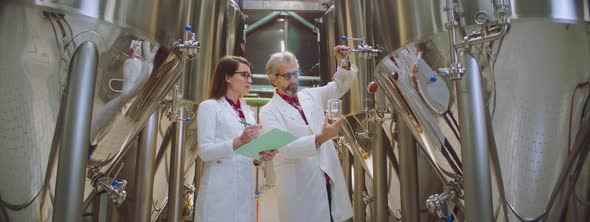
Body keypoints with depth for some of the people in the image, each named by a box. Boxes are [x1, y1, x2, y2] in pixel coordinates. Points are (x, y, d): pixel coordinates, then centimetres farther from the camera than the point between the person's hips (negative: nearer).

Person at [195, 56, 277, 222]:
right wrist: (238, 141, -25)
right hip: (221, 189, -6)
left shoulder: (248, 111, 16)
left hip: (245, 187, 6)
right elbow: (205, 152, -12)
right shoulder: (209, 106, -4)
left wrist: (260, 155, -3)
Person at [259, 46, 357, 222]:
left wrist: (344, 64, 1)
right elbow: (285, 147, -18)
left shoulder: (311, 95, 12)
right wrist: (320, 139, -30)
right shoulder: (269, 112, -5)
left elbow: (339, 86, 21)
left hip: (330, 181, 5)